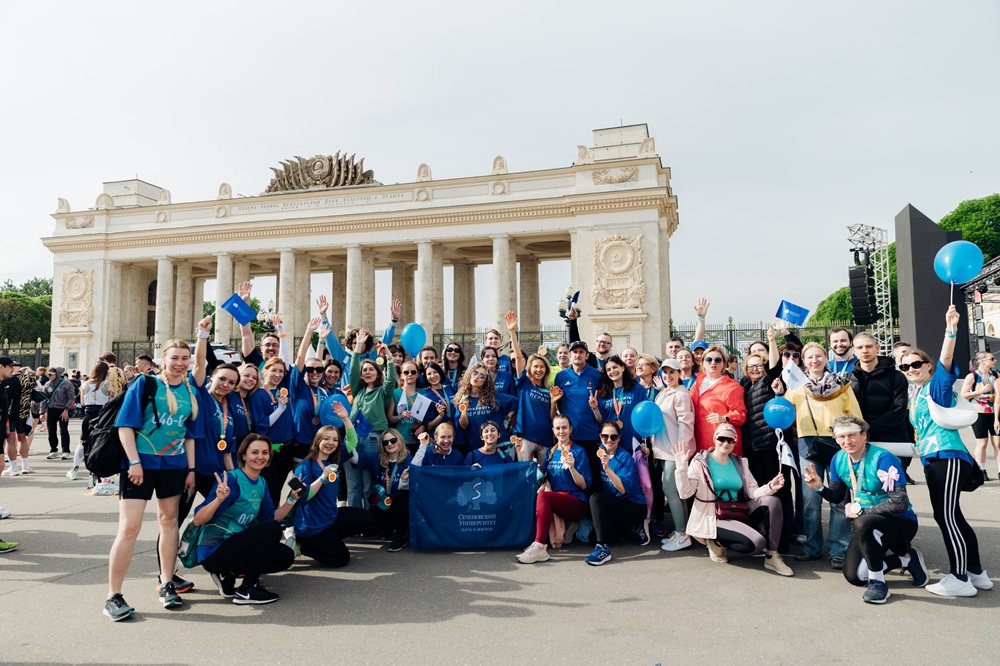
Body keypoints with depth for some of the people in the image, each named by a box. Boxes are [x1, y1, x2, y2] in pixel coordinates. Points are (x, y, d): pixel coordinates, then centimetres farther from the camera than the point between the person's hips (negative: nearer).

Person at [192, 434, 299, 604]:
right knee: (272, 529, -24)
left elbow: (271, 518, 6)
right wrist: (219, 499, -38)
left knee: (286, 556, -3)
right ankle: (245, 592, -12)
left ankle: (228, 574, 8)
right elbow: (198, 520, -22)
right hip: (213, 551, -8)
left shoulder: (261, 483, 6)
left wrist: (292, 499, -4)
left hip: (236, 546, 8)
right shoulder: (231, 479, -18)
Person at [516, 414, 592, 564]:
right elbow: (547, 478, 17)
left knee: (543, 496, -32)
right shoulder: (551, 452, 15)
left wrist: (572, 467, -23)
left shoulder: (578, 452, -1)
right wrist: (545, 485, -7)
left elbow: (584, 485, -6)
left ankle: (539, 547, -35)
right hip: (557, 501, 5)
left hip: (577, 503, -5)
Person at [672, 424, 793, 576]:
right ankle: (717, 542, 1)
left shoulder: (739, 462, 11)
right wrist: (681, 466, -26)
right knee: (757, 543, -27)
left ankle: (772, 557, -12)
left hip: (739, 513, 6)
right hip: (714, 518, -6)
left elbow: (752, 492, 5)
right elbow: (685, 493, -14)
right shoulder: (700, 462, -6)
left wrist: (770, 487, -13)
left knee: (771, 501, -18)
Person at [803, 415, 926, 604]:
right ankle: (907, 559, 22)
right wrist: (820, 487, -12)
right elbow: (838, 496, 9)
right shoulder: (838, 459, -2)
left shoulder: (883, 459, -24)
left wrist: (861, 511, -24)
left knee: (862, 523, -40)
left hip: (902, 523, -8)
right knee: (853, 576, 4)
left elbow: (900, 503, -27)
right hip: (868, 528, 8)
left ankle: (877, 582, -19)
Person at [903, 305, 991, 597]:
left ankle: (960, 579, -2)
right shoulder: (914, 395, 17)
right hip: (931, 460, 9)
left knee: (947, 516, -10)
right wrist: (921, 447, 15)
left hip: (948, 456, -9)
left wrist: (951, 330, -34)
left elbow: (946, 360, -22)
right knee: (948, 517, 12)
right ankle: (976, 573, 24)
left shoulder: (937, 385, -3)